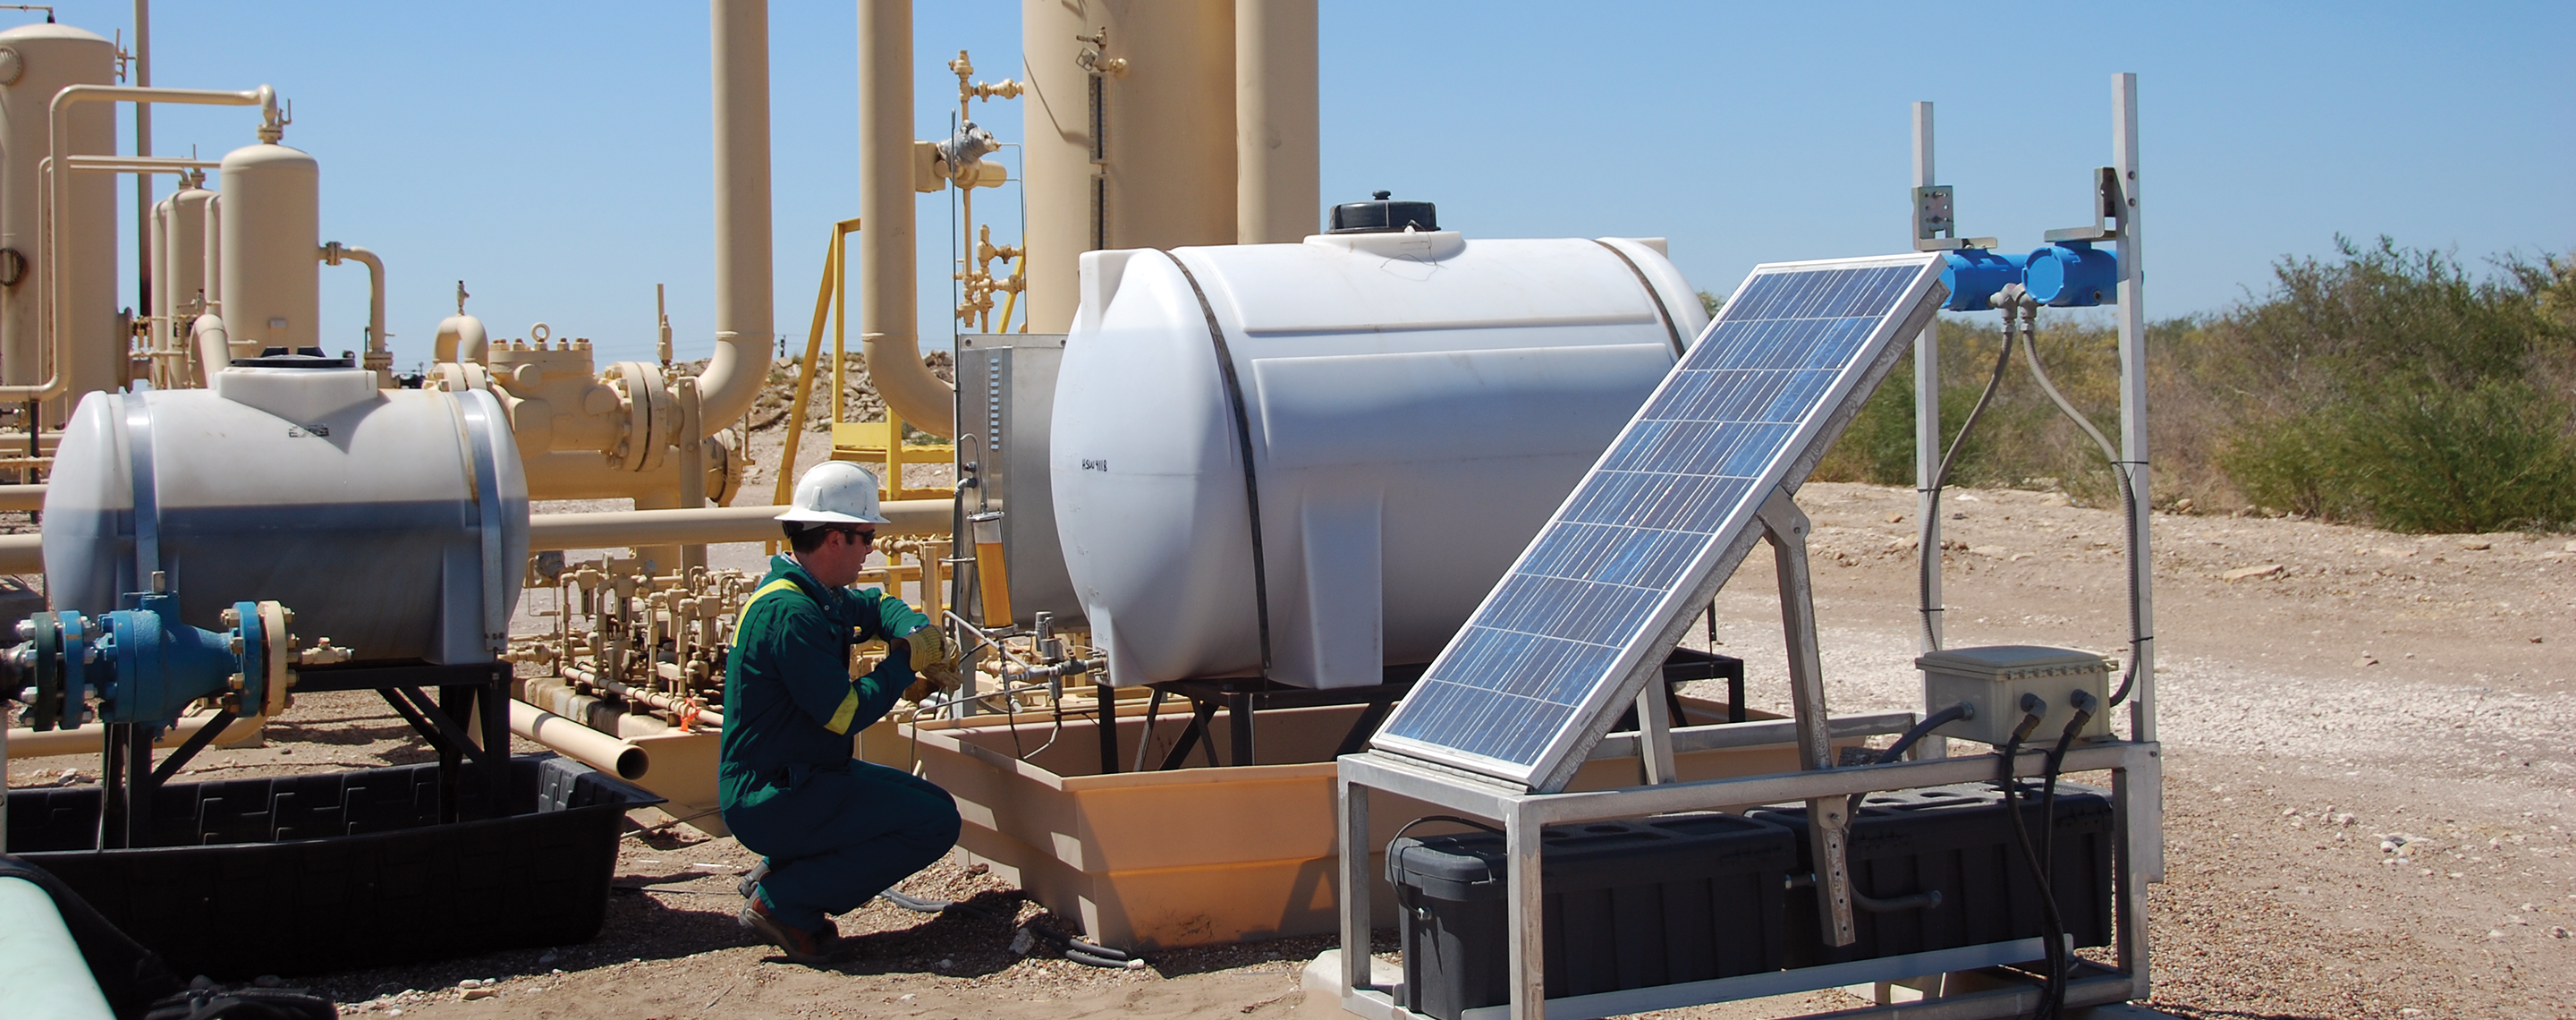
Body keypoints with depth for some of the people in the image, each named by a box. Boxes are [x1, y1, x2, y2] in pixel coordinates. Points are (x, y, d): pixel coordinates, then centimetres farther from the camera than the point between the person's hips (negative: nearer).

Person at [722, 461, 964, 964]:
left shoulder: (811, 593, 10)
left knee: (930, 802, 19)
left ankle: (777, 869, 13)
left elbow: (877, 606, 26)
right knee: (935, 823, -16)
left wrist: (919, 633, 3)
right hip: (773, 801, -11)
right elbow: (846, 713, -24)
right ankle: (784, 903, -11)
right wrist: (905, 660, -9)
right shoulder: (788, 612, -22)